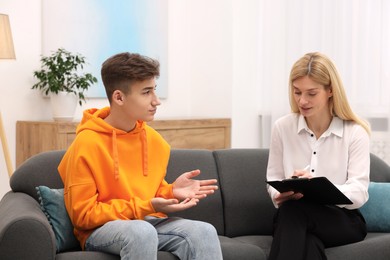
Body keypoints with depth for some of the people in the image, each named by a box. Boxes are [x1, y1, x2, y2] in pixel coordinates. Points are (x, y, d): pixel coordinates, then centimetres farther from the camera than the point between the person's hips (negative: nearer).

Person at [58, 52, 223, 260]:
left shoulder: (154, 140, 4)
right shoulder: (87, 144, -14)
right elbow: (83, 215, -13)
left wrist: (171, 191, -6)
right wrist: (145, 208, -20)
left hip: (149, 222, 5)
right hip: (101, 230, -5)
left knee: (204, 232, -22)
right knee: (142, 232, -38)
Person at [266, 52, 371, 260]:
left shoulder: (355, 132, -3)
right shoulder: (282, 127, 4)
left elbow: (359, 193, -11)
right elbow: (273, 179, 10)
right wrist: (279, 195, -17)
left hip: (344, 220, -1)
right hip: (295, 218, 1)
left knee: (293, 209, -35)